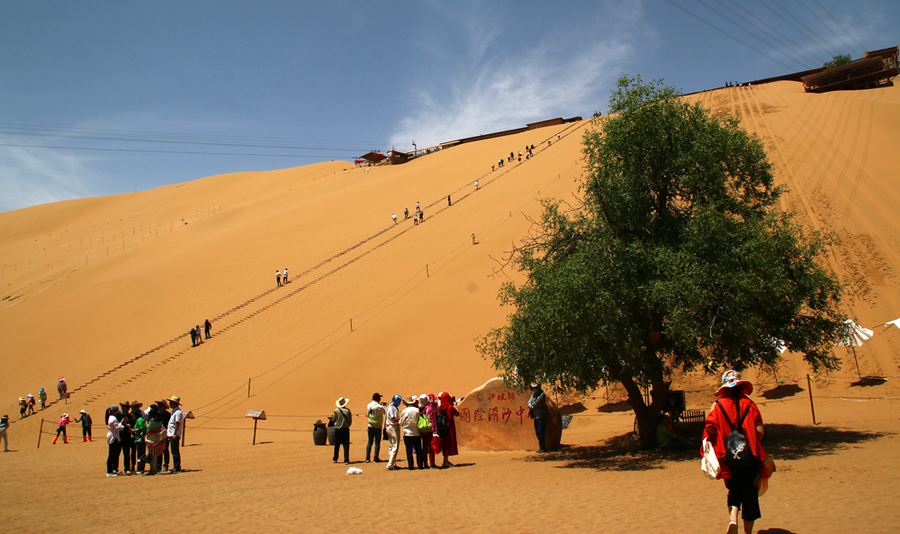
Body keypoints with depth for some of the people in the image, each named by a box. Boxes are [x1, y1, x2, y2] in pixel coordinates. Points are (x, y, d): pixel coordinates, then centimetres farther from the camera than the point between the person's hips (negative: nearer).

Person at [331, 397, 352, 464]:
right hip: (346, 429, 0)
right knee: (346, 445, 1)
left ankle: (335, 459, 25)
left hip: (338, 429, 0)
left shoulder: (336, 410, -8)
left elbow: (333, 419, 0)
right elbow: (350, 420, 2)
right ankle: (346, 460, -4)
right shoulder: (348, 410, -4)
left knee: (337, 445, 13)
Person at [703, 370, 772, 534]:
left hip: (728, 458, 1)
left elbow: (710, 428, -12)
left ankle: (732, 517, -9)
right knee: (750, 493, 12)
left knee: (734, 490, 16)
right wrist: (752, 442, 9)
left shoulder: (718, 405, -2)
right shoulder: (749, 404, -3)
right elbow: (760, 431, -10)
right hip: (750, 457, -1)